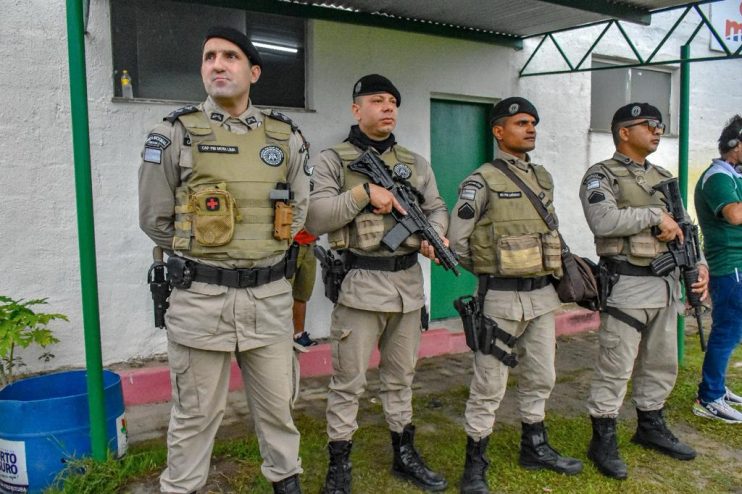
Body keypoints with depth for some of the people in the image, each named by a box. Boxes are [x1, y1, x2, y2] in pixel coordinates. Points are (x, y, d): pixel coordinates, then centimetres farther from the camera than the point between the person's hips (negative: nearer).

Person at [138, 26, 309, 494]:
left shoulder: (286, 136, 4)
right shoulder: (175, 134, -4)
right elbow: (155, 219, 2)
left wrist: (261, 250, 9)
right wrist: (199, 253, 7)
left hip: (270, 294, 3)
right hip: (201, 295, -2)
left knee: (277, 403, 17)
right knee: (196, 412, 11)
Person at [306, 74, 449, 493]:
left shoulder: (416, 163, 13)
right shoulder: (332, 160, -2)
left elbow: (438, 208, 13)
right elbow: (314, 218, -13)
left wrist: (433, 234, -9)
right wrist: (364, 192, -19)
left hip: (408, 282, 5)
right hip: (359, 283, -5)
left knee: (401, 377, 18)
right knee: (349, 382, 4)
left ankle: (405, 454, 33)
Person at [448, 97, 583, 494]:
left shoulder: (544, 178, 12)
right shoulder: (482, 181, -10)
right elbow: (457, 242, -10)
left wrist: (547, 269, 14)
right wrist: (491, 269, 1)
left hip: (542, 296, 7)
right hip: (501, 299, -7)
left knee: (540, 378, 19)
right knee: (489, 386, 1)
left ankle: (534, 448, 38)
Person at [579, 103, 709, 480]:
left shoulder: (664, 178, 17)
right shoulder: (601, 176, -6)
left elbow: (683, 227, 17)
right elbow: (603, 220, -23)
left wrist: (699, 263, 2)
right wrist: (655, 215, -17)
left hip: (666, 284, 8)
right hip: (628, 285, -8)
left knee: (661, 364, 18)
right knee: (615, 367, -1)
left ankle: (651, 427, 35)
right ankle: (603, 441, 11)